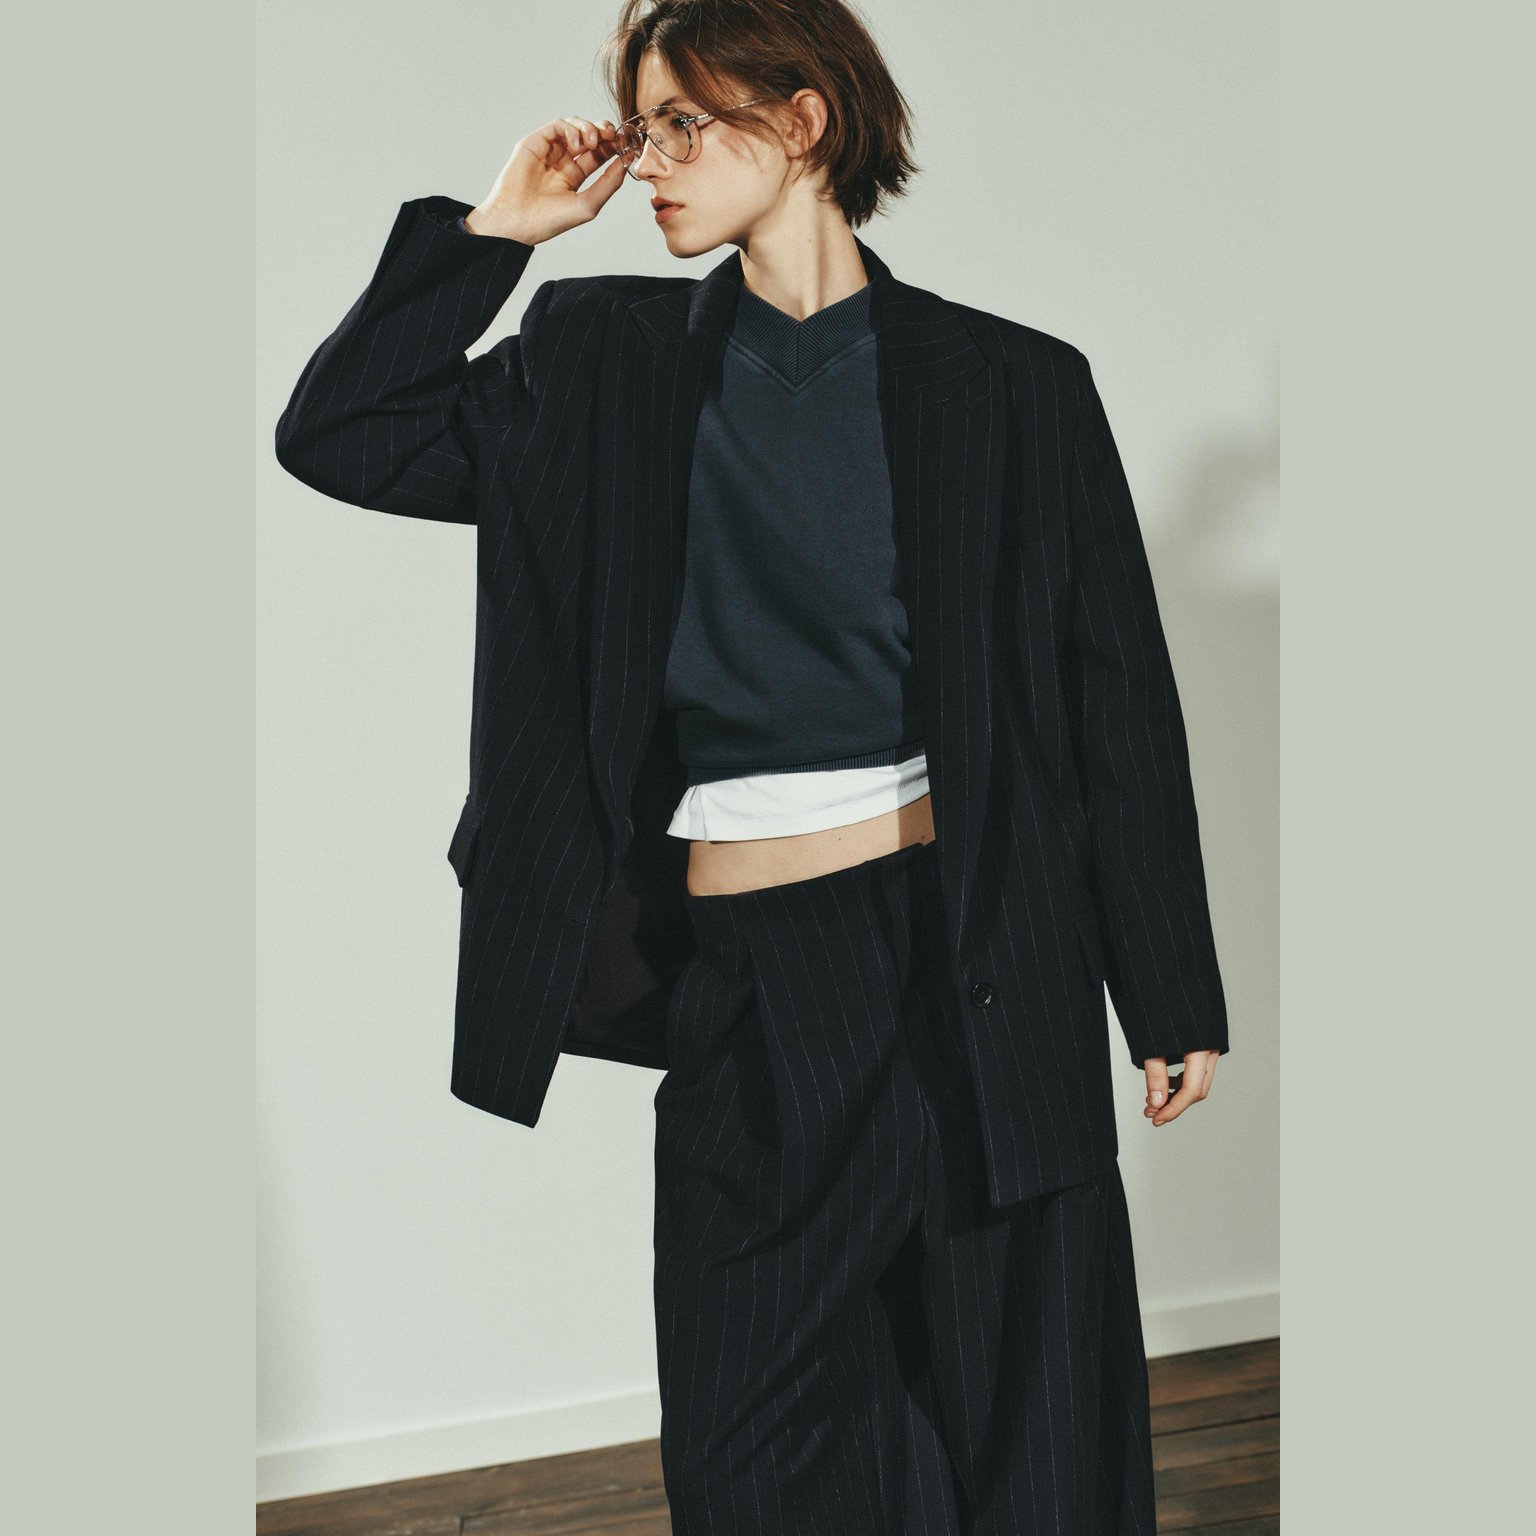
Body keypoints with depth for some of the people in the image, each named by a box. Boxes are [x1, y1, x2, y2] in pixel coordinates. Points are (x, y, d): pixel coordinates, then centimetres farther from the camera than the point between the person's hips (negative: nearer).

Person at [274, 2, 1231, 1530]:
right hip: (742, 978, 2)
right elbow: (337, 437, 7)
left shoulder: (1011, 385, 1)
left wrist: (1172, 998, 3)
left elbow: (1118, 703, 3)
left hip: (978, 961, -2)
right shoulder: (609, 363, 8)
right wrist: (494, 229, 3)